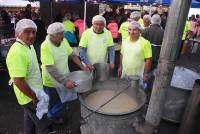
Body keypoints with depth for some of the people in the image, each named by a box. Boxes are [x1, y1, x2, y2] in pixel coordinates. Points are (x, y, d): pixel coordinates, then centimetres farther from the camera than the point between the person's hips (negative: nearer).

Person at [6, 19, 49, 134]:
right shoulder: (17, 52, -30)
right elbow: (19, 81, -31)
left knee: (30, 118, 28)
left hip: (33, 92, 9)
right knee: (42, 124, 9)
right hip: (30, 96, -9)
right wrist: (34, 97, -20)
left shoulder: (28, 45, 0)